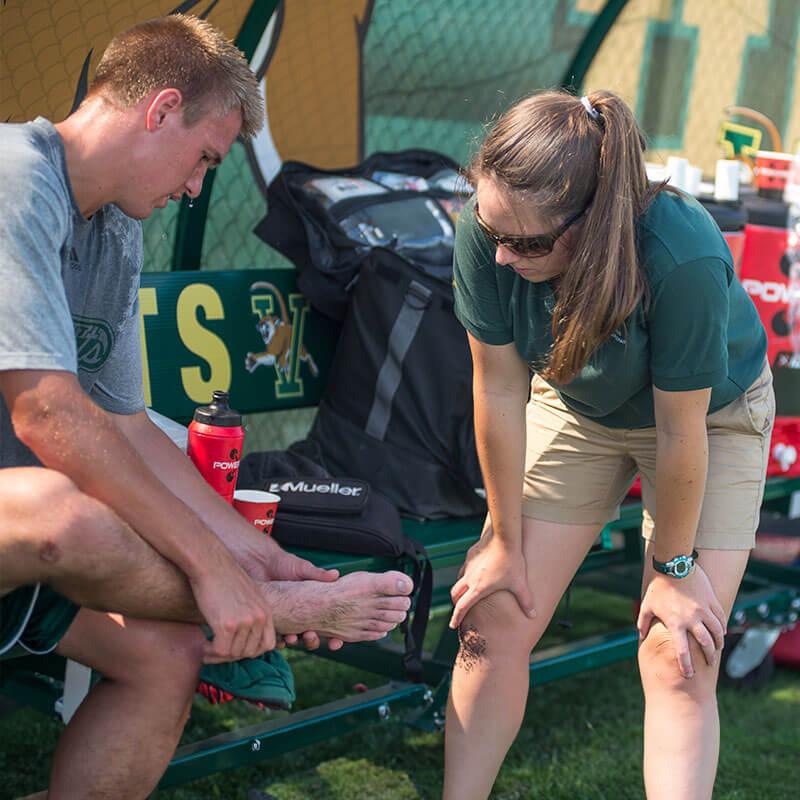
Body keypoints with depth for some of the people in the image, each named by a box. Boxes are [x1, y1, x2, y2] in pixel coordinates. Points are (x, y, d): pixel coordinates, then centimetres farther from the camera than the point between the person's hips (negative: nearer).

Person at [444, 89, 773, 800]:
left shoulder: (681, 257, -40)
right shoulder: (488, 231, -29)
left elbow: (680, 431, -27)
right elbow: (500, 391, -18)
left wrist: (673, 567, -14)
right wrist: (505, 543, -8)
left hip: (713, 413, -3)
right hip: (574, 405, 3)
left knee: (678, 656, -10)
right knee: (496, 617, -3)